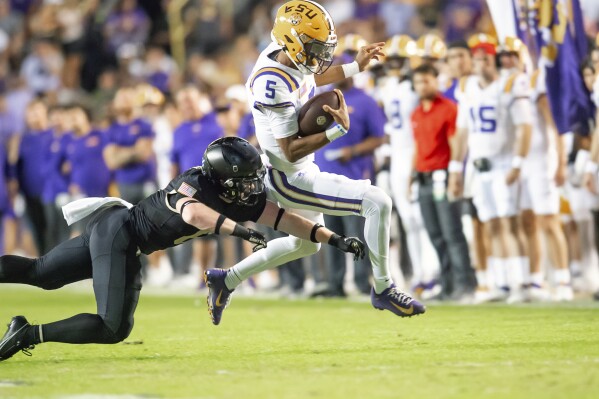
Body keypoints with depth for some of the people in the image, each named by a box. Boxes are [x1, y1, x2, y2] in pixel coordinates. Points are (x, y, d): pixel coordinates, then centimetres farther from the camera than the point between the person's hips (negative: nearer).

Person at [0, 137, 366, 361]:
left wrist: (334, 239, -6)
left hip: (125, 241, 9)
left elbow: (287, 219, 0)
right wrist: (240, 231, -55)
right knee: (115, 329, -13)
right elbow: (192, 213, -48)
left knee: (39, 274, 16)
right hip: (117, 233, -9)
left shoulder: (245, 201, -2)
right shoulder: (194, 183, -26)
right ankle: (31, 333, -10)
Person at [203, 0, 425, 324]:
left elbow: (309, 81, 23)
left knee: (305, 244, 31)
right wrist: (338, 129, -31)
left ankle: (226, 280, 37)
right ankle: (383, 289, -3)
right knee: (377, 202, -17)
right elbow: (291, 151, -29)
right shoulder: (274, 85, -31)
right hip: (289, 181, -10)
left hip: (299, 171, 10)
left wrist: (355, 67, 21)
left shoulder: (284, 55, -3)